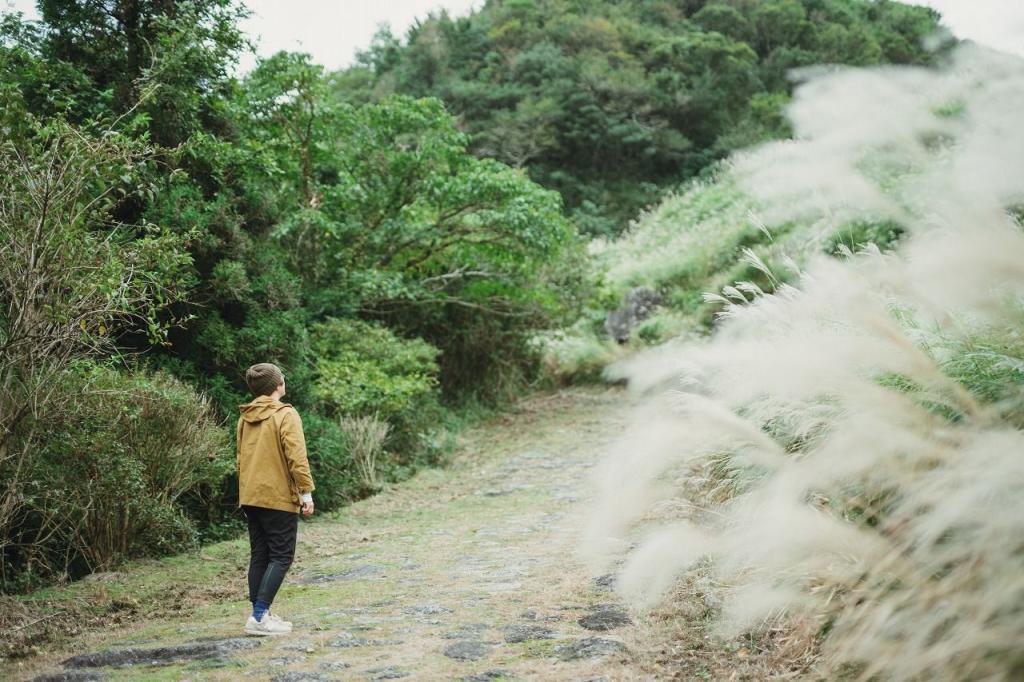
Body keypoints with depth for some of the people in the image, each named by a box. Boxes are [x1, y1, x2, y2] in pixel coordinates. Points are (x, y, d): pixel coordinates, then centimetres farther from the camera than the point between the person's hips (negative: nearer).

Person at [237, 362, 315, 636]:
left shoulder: (245, 417, 12)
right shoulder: (285, 414, -11)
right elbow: (296, 457, -17)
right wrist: (306, 492, -12)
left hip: (250, 498, 7)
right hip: (278, 498, -7)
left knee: (259, 556, 12)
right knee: (281, 557, -3)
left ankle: (260, 614, 14)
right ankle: (260, 616, -11)